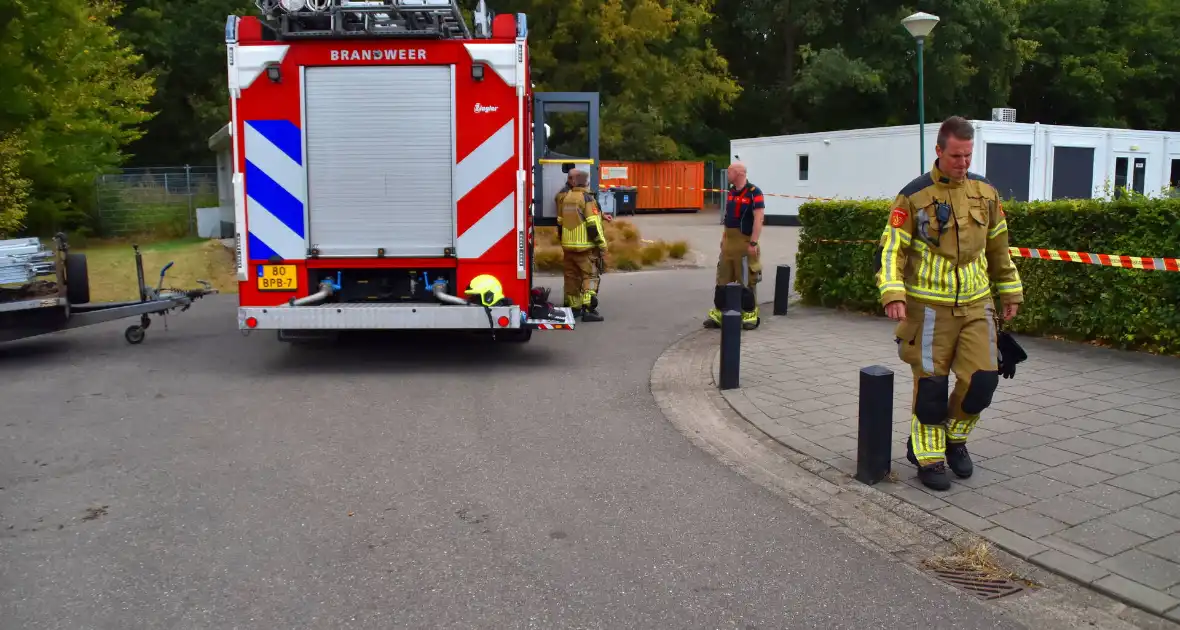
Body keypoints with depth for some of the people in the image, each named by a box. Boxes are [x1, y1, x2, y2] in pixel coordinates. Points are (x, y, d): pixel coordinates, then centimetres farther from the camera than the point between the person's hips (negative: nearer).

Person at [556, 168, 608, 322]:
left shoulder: (564, 197, 9)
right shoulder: (586, 198, -12)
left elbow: (560, 221, 16)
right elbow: (593, 224, -17)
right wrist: (601, 244, -10)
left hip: (568, 245, 7)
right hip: (585, 246, -7)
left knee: (571, 276, 13)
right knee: (589, 275, -4)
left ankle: (573, 307, 19)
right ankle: (588, 309, -12)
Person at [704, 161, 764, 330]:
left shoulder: (754, 192, -12)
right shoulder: (731, 192, 12)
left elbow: (758, 219, -16)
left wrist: (753, 243, -20)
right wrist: (723, 237, 16)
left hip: (744, 242, -8)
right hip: (728, 242, 8)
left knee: (746, 281, -1)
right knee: (722, 279, 9)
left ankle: (750, 315, 9)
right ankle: (718, 314, 15)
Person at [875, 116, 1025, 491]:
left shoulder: (986, 193, 7)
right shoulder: (914, 196, -7)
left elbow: (999, 247, 16)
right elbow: (891, 249, -9)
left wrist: (1010, 291, 17)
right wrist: (893, 294, -21)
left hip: (976, 304, 4)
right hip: (930, 307, -4)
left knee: (983, 379, -1)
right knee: (930, 386, 1)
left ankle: (955, 438, 25)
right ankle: (928, 457, 17)